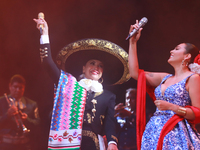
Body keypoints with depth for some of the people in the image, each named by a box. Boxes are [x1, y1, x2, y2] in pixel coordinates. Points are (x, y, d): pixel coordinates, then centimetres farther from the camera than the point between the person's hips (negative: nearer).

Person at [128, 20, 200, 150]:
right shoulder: (165, 78, 17)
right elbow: (135, 73, 16)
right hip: (155, 132, 6)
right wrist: (133, 42, 18)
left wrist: (171, 107, -17)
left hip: (177, 134, -6)